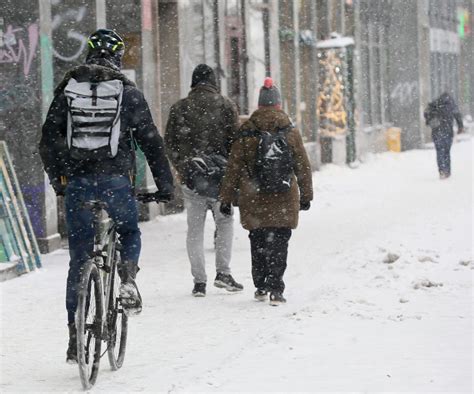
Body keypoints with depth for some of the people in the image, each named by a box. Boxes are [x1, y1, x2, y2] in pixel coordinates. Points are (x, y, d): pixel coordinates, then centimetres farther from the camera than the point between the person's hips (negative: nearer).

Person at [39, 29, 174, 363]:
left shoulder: (68, 88, 8)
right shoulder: (129, 92, 1)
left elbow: (49, 140, 9)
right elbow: (151, 141, 1)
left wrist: (57, 180, 21)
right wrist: (165, 184, 8)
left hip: (76, 182, 2)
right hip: (115, 180, -2)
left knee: (79, 259, 8)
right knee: (129, 232, 26)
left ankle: (76, 335, 7)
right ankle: (128, 276, -6)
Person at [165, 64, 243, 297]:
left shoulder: (179, 108, 6)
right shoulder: (225, 106, 1)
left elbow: (170, 143, 7)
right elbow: (235, 140, -2)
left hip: (190, 177, 1)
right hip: (220, 175, -1)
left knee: (194, 229, 6)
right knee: (225, 222, 14)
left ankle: (199, 281, 2)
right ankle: (223, 272, 3)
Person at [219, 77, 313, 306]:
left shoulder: (246, 133, 0)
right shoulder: (290, 132, -1)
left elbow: (233, 167, 2)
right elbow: (303, 166, 5)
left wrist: (226, 198, 7)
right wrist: (306, 195, 14)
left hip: (253, 201, 1)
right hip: (283, 201, -1)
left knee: (258, 243, 15)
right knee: (278, 244, 0)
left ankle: (261, 287, 21)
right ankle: (275, 289, -8)